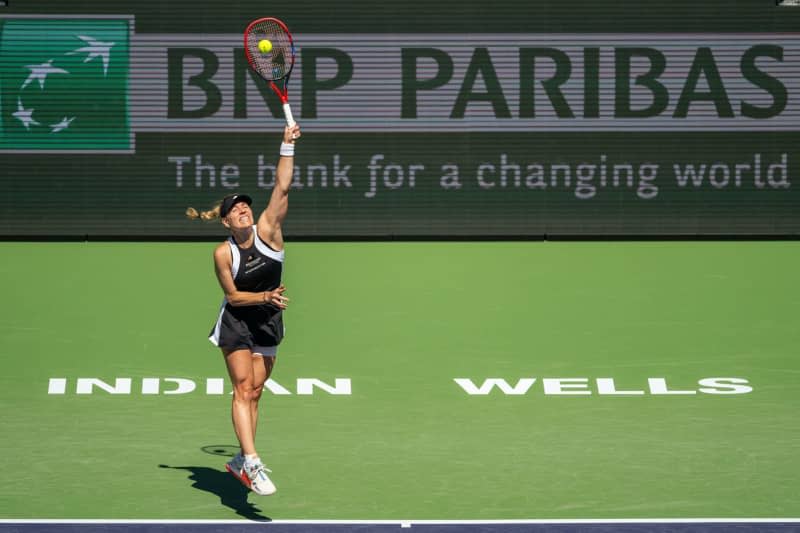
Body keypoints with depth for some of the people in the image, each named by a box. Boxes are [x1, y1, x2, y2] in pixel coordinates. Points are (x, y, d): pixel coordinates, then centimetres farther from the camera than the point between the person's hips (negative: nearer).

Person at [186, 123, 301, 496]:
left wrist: (287, 147, -23)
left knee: (254, 392, 7)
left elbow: (281, 189, -16)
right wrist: (266, 297, -22)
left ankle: (240, 461, 17)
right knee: (243, 388, -13)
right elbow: (233, 296, -8)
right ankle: (253, 463, -22)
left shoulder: (267, 230, -7)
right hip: (236, 324, -3)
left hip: (269, 324, 3)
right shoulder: (223, 253, -13)